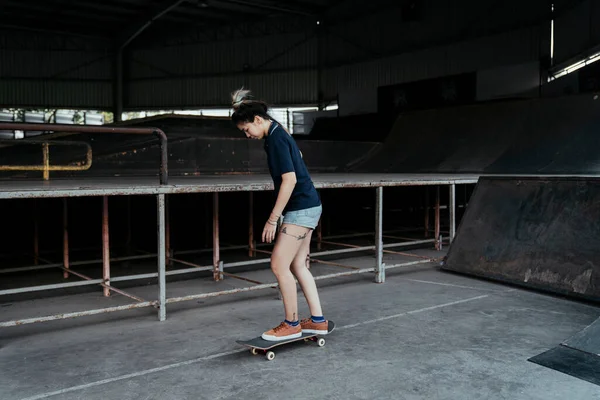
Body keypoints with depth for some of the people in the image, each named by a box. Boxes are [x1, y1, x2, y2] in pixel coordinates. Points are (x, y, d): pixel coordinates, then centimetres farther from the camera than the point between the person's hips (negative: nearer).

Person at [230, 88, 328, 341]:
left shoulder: (276, 139, -15)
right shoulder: (278, 135, 15)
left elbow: (289, 180, -21)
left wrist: (273, 219, -18)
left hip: (301, 209, -10)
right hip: (308, 206, 10)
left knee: (279, 264, -7)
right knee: (298, 265, 12)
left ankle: (291, 324, 5)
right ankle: (318, 320, 19)